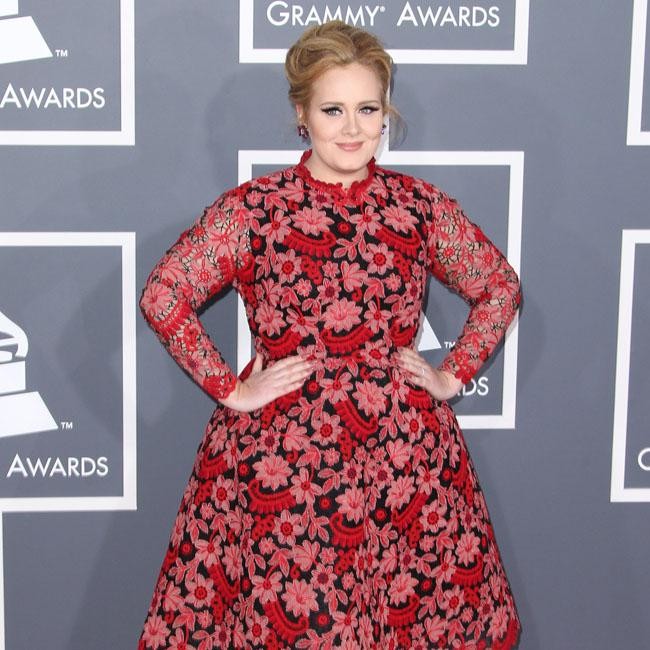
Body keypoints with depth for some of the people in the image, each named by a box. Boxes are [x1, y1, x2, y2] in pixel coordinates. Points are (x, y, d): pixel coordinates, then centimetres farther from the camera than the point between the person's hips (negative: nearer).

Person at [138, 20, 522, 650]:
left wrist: (453, 374, 6)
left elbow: (499, 288, 15)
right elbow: (162, 295, -5)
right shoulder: (251, 208, -4)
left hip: (401, 449, 2)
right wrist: (230, 390, -6)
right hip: (279, 454, -2)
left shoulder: (421, 206, 3)